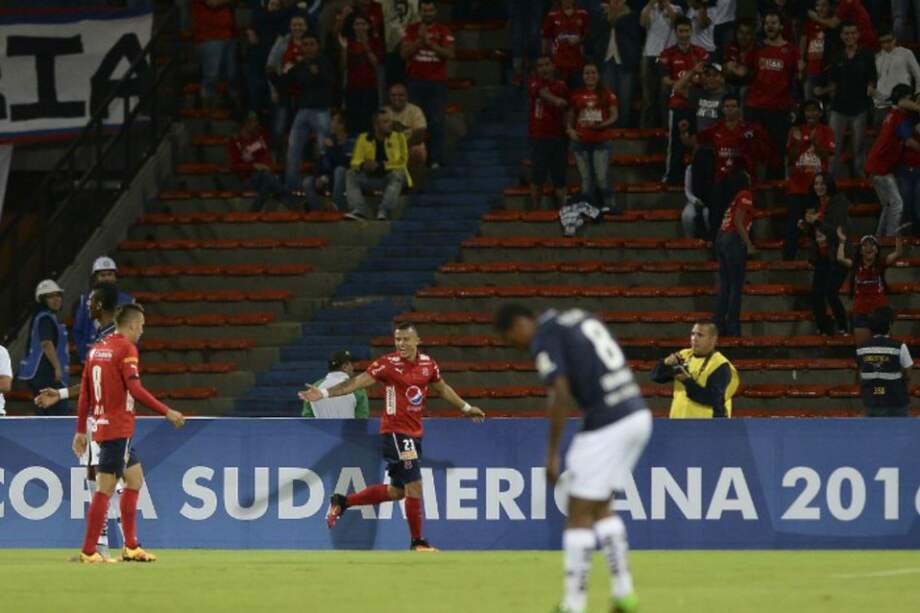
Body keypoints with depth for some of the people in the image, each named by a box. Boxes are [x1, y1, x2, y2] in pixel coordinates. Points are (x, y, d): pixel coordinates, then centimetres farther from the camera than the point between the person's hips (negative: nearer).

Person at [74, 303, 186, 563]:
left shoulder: (97, 349, 14)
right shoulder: (126, 349, -10)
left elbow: (84, 393, 15)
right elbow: (135, 390, -19)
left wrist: (81, 431, 18)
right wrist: (167, 412, -13)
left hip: (101, 424, 9)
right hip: (118, 428, -9)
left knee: (135, 479, 16)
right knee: (105, 488, -7)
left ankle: (130, 547, 16)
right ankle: (89, 551, -7)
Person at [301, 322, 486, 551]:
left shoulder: (428, 363, 5)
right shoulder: (388, 363, -12)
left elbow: (442, 388, 23)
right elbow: (358, 382, -15)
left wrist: (465, 407, 30)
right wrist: (325, 393, -24)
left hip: (414, 433, 7)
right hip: (395, 431, -7)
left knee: (397, 491, 14)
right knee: (414, 485, -11)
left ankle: (342, 502, 28)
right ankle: (417, 542, 0)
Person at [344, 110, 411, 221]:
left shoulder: (398, 137, -2)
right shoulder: (364, 139, 3)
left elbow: (402, 162, -10)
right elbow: (355, 162, -1)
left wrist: (380, 165, -23)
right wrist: (363, 165, -26)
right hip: (371, 177, 2)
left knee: (397, 175, -35)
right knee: (350, 174, -20)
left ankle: (384, 211, -44)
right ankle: (359, 210, -36)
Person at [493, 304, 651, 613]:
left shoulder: (543, 338, -6)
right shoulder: (582, 318, 19)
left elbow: (561, 394, -15)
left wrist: (552, 453, -10)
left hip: (606, 424, -9)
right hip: (638, 415, 9)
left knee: (579, 515, -1)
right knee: (601, 507, 20)